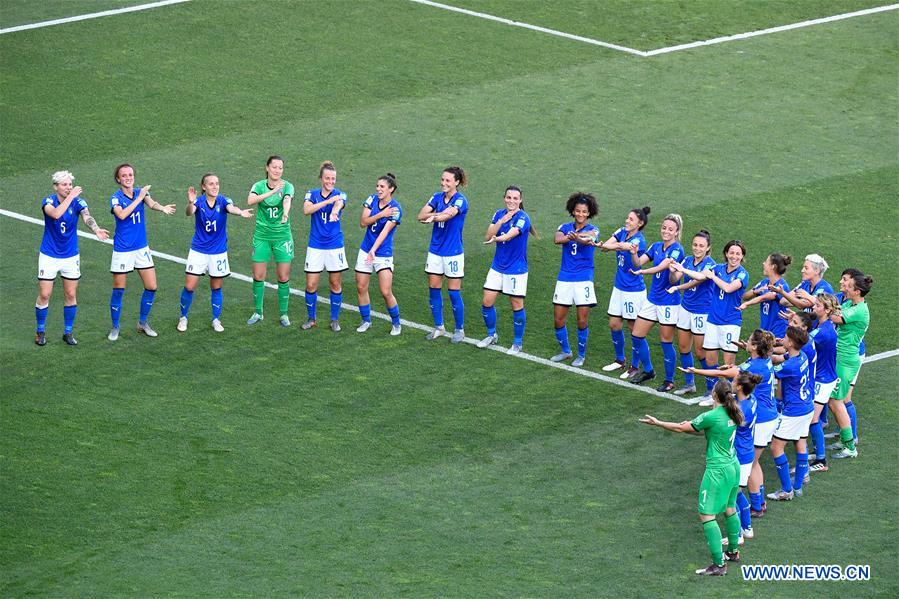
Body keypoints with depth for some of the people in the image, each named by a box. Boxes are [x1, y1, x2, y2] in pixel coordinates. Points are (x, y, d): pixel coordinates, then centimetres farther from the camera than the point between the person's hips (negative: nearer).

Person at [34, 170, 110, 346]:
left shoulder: (78, 202, -10)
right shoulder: (48, 201, -13)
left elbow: (87, 217, -30)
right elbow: (56, 214, -36)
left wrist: (96, 229, -50)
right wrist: (71, 196, -37)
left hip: (71, 256, 2)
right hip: (49, 256, -2)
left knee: (71, 295, 8)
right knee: (44, 295, 0)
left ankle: (68, 332, 22)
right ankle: (40, 331, 18)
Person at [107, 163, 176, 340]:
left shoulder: (141, 192, 1)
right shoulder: (116, 198, -9)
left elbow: (151, 203, -20)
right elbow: (122, 214, -28)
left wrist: (162, 208, -42)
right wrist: (139, 198, -30)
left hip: (142, 248, 4)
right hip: (122, 250, -4)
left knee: (151, 287, 3)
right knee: (118, 290, 1)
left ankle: (143, 323, 21)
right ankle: (115, 327, 16)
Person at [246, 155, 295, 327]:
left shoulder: (287, 186, -7)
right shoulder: (259, 186, -4)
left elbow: (287, 200, -28)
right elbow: (250, 200, -24)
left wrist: (286, 213, -51)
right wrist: (272, 192, -35)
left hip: (282, 236, -1)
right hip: (262, 235, 1)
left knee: (283, 277, 2)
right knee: (258, 276, 3)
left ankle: (284, 313, 15)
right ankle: (257, 312, 18)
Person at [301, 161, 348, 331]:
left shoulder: (339, 195, -2)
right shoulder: (312, 194, 1)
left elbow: (339, 204, -26)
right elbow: (307, 210, -20)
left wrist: (335, 211, -51)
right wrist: (328, 201, -32)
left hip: (335, 246, 0)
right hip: (315, 246, 0)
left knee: (335, 284, 6)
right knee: (311, 285, 0)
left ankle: (335, 320, 20)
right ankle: (311, 318, 17)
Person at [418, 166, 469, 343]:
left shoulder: (460, 200, -11)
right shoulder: (437, 197, 5)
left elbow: (449, 214, -31)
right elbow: (421, 215, -6)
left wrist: (433, 217, -50)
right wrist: (439, 214, -22)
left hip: (453, 253, -6)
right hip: (435, 250, 6)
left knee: (454, 292, -1)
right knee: (434, 289, 8)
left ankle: (459, 330, 11)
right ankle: (439, 327, 21)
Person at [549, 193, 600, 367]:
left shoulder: (592, 230, -2)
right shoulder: (565, 227, 6)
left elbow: (588, 240, -27)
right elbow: (557, 239, -17)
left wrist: (577, 238, -50)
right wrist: (575, 235, -30)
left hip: (584, 279, -3)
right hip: (564, 279, 3)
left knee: (582, 320, -3)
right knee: (558, 319, 5)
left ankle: (581, 355, 14)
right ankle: (565, 351, 26)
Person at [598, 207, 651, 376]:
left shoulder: (638, 240, -18)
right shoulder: (622, 233, 2)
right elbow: (606, 245, -13)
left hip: (634, 290, -8)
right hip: (619, 287, 8)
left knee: (634, 328, 2)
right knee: (614, 324, 13)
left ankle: (635, 367, 13)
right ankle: (620, 360, 30)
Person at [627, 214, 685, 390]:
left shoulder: (677, 250, -14)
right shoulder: (656, 247, 7)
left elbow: (661, 267, -26)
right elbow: (638, 263, -2)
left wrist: (641, 272, -37)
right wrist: (634, 254, -23)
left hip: (668, 301, -7)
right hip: (652, 299, 7)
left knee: (666, 341, 1)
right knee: (637, 335, 10)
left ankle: (669, 380, 14)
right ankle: (648, 371, 28)